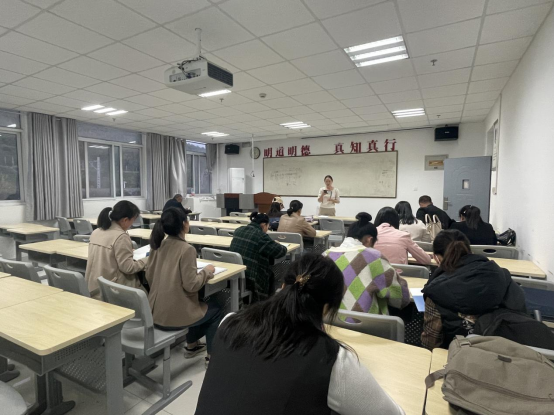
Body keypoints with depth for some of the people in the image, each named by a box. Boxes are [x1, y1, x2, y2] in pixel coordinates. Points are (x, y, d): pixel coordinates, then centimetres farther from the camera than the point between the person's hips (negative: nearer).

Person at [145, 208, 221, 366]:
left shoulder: (158, 245, 1)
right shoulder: (186, 249, -21)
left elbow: (149, 277, 9)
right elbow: (191, 285, -21)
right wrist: (206, 271, -5)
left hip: (154, 313, 7)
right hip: (173, 315, -7)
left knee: (200, 305, 32)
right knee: (215, 309, 19)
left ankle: (191, 346, 42)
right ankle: (212, 356, 22)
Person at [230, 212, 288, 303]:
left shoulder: (239, 230, 8)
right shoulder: (260, 235, -14)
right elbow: (281, 251, -12)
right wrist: (276, 245, 10)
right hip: (248, 278, -7)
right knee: (271, 276, 19)